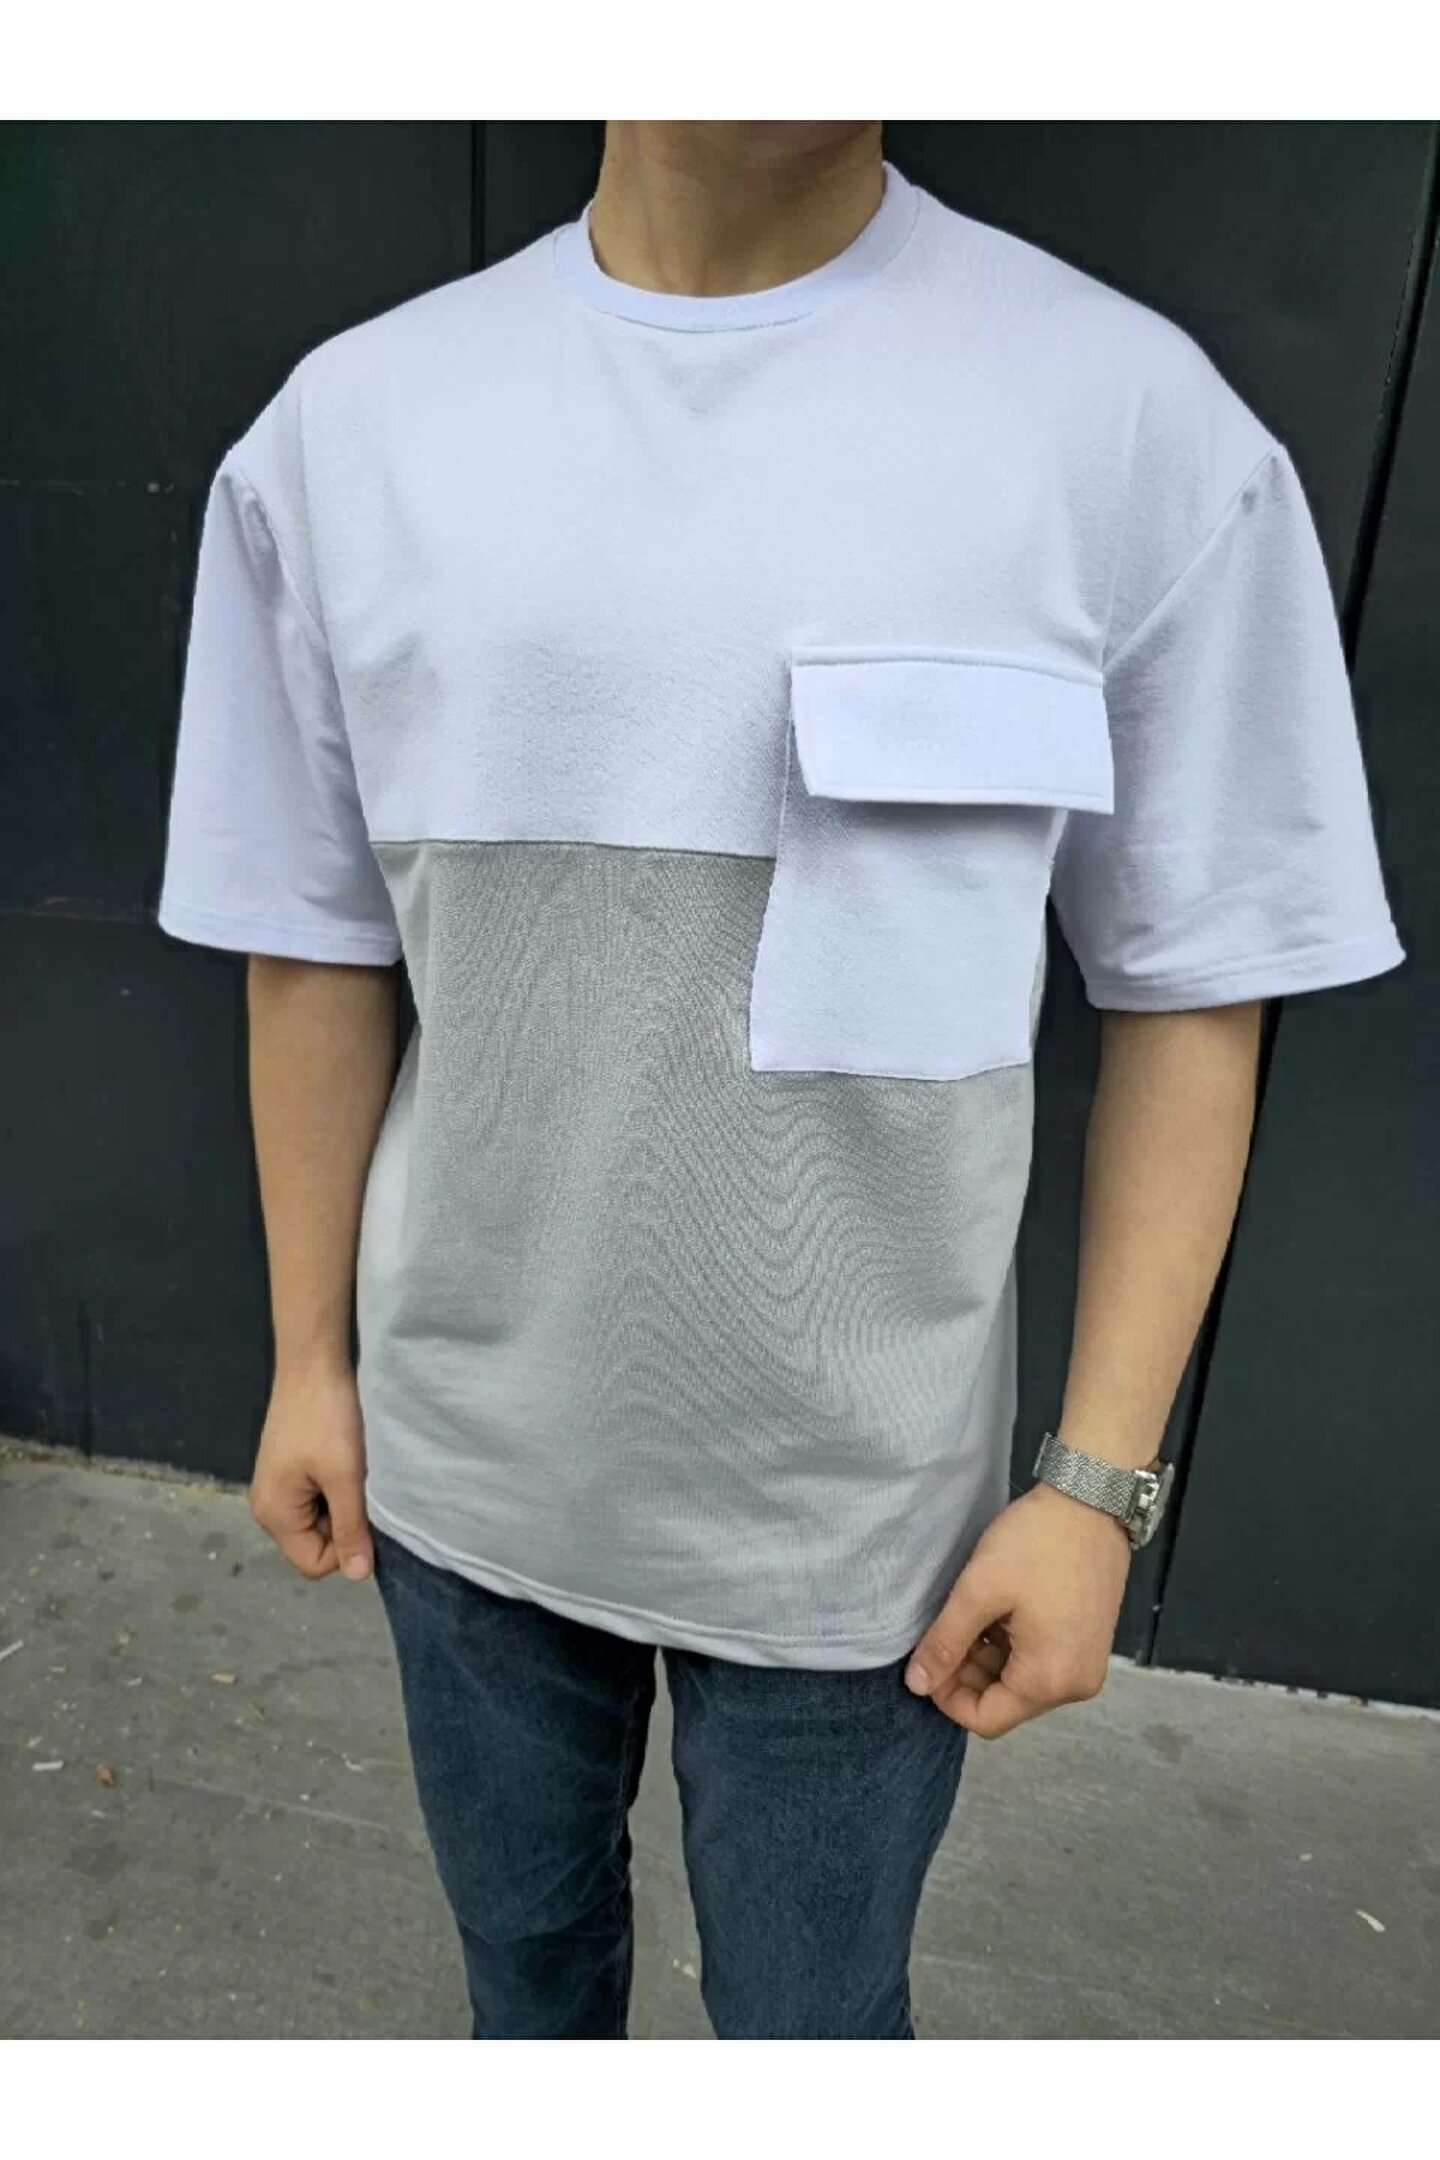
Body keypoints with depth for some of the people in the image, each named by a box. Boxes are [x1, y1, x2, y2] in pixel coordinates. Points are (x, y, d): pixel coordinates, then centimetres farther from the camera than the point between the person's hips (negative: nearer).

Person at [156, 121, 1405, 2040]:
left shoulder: (1140, 420, -11)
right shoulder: (350, 422, -4)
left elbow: (1191, 996, -7)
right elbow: (320, 952, 2)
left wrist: (1101, 1477, -8)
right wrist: (310, 1355, 7)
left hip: (854, 1505, -2)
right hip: (464, 1452, 3)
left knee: (813, 2008, 23)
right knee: (522, 1930, 30)